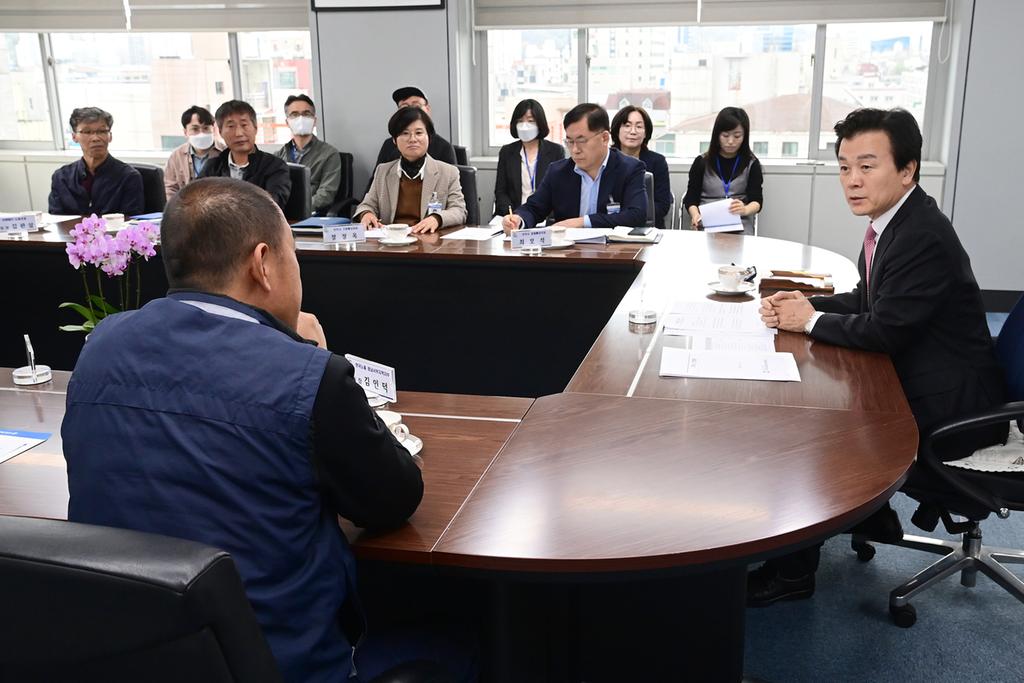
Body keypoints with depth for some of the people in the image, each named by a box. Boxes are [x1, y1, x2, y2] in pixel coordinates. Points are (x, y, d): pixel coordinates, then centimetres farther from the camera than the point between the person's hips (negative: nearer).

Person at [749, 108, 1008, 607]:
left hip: (949, 404, -9)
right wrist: (807, 303, -2)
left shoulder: (924, 238, -26)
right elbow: (867, 300, 14)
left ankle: (792, 573, 2)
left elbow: (885, 330, -25)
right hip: (918, 379, 9)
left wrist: (811, 320, -12)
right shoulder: (892, 221, 4)